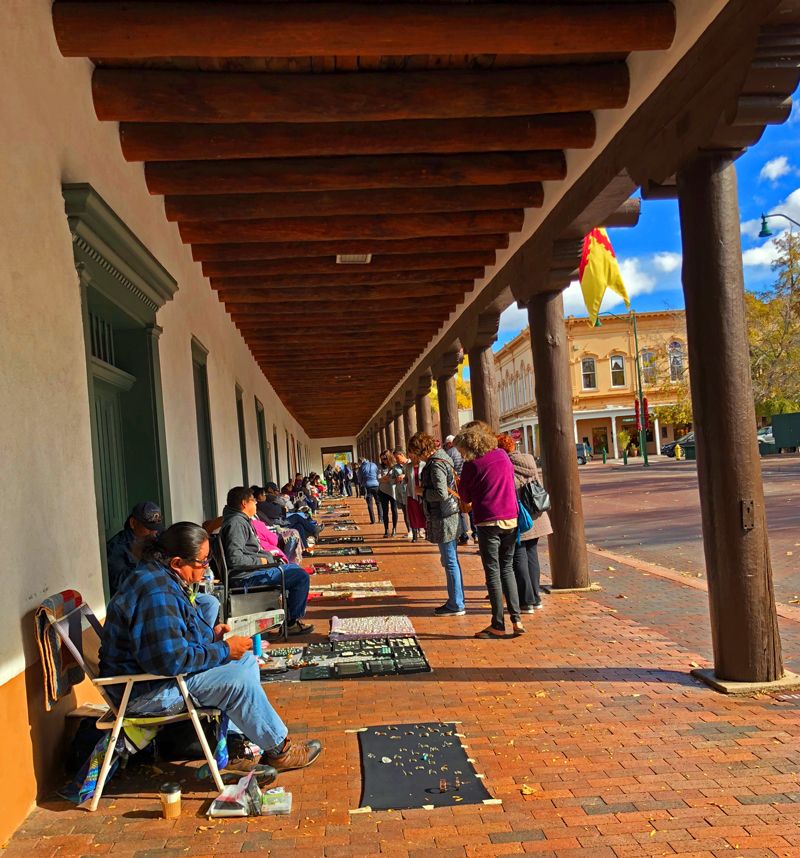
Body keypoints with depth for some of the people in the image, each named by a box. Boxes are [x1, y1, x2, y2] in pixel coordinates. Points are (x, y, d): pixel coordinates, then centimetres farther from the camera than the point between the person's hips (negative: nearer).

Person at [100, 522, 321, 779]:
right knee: (238, 680, -18)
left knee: (246, 661, 6)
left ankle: (232, 750, 5)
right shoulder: (156, 592, -28)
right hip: (146, 692, -11)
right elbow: (172, 660, -33)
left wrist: (210, 635, 4)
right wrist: (224, 650, -20)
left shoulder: (162, 579, 6)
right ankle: (279, 751, 1)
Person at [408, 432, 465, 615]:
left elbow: (441, 494, -24)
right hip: (447, 516, 10)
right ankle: (456, 600, 26)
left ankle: (456, 605, 5)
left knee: (450, 562, -2)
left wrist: (421, 491, -11)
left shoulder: (436, 465, -18)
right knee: (451, 561, 17)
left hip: (443, 519, -10)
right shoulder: (440, 458, 13)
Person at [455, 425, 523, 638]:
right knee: (507, 568, 15)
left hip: (488, 522, -5)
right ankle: (516, 619, 10)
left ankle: (498, 625, 8)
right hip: (511, 519, 5)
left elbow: (465, 496, -2)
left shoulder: (472, 464, -10)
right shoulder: (503, 456, 5)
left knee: (493, 573, 3)